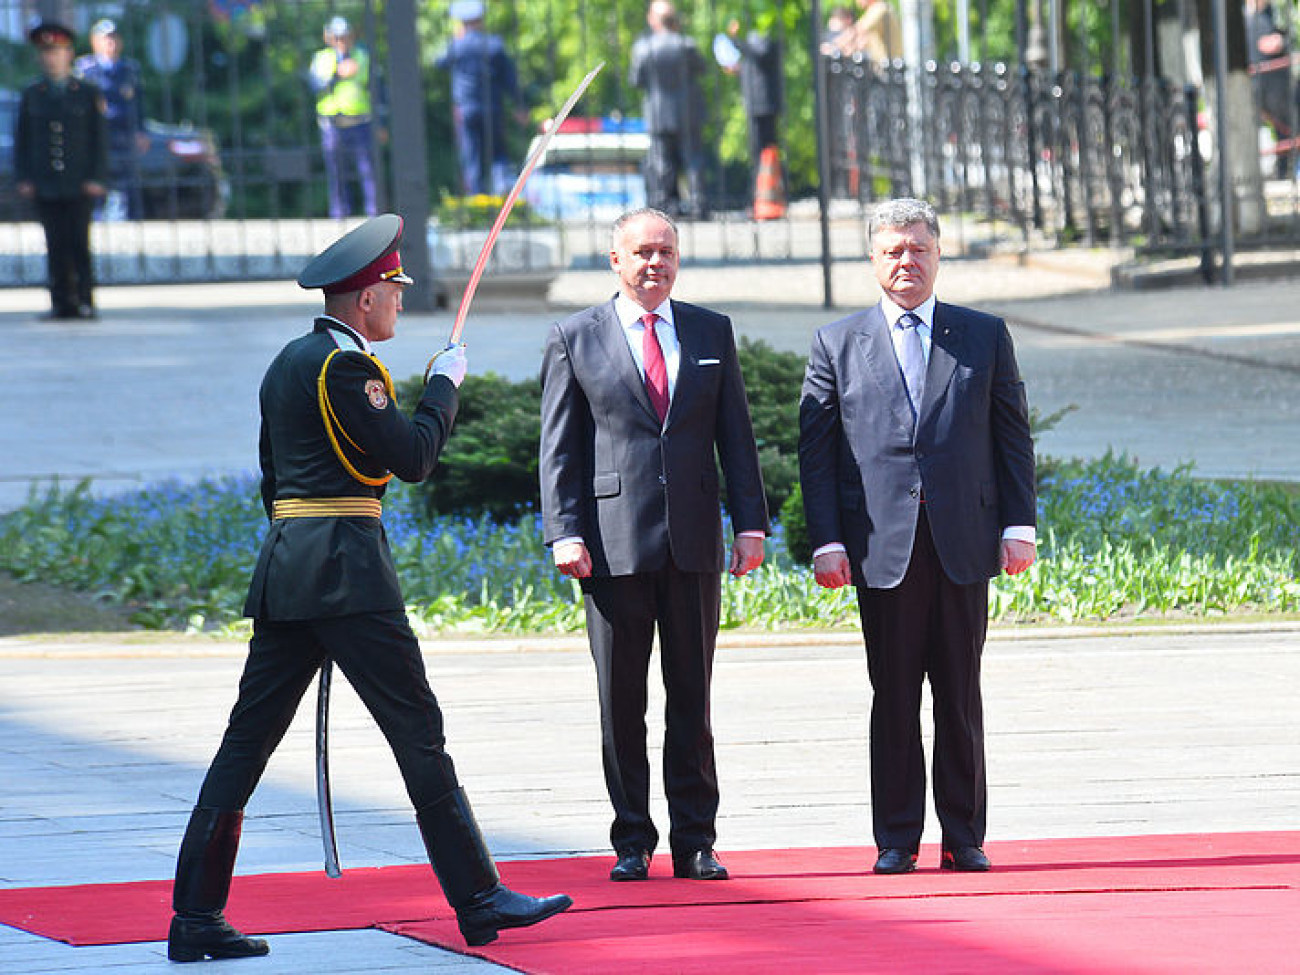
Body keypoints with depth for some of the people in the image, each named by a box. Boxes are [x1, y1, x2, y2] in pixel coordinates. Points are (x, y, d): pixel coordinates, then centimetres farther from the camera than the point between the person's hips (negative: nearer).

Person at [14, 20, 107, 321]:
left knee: (79, 244, -5)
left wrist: (96, 178, -4)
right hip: (45, 187, 2)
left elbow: (99, 139, 5)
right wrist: (23, 178, 1)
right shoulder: (31, 95, 12)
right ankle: (61, 302, 1)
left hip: (79, 185, -2)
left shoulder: (88, 94, 6)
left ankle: (84, 301, -1)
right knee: (56, 247, -1)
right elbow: (22, 139, 11)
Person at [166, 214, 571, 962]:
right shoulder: (343, 364, -12)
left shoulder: (290, 362, 18)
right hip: (346, 567, -9)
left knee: (250, 739, 5)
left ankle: (197, 916, 3)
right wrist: (444, 385, 0)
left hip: (285, 565, 9)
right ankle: (479, 901, -1)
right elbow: (411, 458, -14)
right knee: (418, 730, -3)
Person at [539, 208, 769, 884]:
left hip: (694, 544, 2)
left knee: (692, 697, 4)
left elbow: (735, 434, 11)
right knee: (621, 701, 2)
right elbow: (559, 447, 2)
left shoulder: (711, 333, 11)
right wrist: (564, 533, -8)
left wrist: (750, 523, 3)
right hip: (614, 544, -2)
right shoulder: (575, 339, 4)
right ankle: (632, 842, 8)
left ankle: (695, 841, 9)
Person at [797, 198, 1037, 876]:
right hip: (882, 547, 0)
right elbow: (816, 451, 5)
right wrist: (825, 541, -3)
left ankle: (964, 838, 9)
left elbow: (1013, 435, 9)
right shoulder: (837, 345, 8)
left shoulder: (984, 337, 10)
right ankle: (896, 840, 7)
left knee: (961, 697, 3)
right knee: (894, 698, 1)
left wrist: (1018, 525, 0)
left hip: (965, 542, 1)